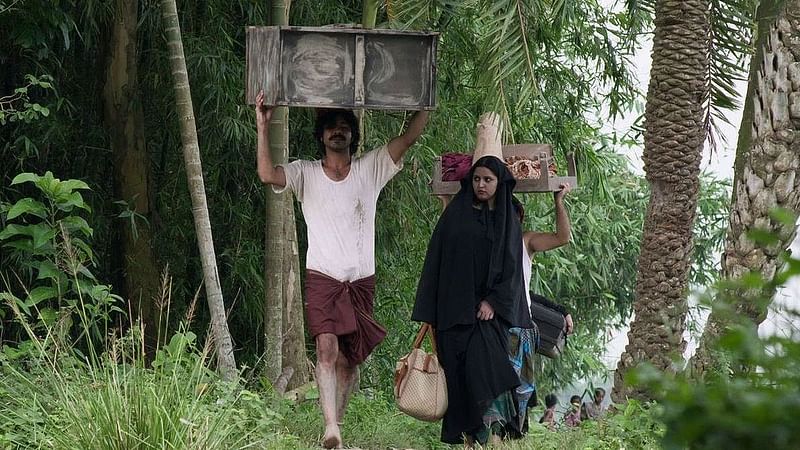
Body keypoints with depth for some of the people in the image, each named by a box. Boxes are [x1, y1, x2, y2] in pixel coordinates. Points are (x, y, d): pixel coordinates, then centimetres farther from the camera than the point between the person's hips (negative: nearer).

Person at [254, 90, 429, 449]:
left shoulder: (370, 169, 6)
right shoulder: (305, 174, 2)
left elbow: (410, 136, 0)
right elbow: (267, 175, -16)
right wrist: (263, 127, -20)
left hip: (361, 281, 3)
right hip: (322, 279, -3)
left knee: (350, 358, 8)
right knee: (327, 347, -21)